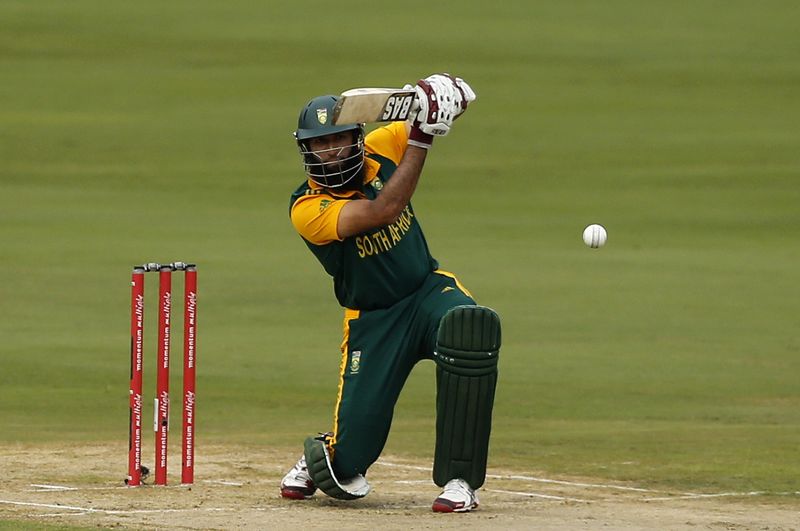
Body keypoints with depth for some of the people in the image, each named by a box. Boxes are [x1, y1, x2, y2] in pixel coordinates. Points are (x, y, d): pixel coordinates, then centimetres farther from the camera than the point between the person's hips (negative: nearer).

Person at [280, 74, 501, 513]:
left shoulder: (380, 148, -4)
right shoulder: (307, 209, -18)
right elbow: (381, 212, -33)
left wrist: (449, 95, -23)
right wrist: (421, 139, -33)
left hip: (430, 289, 3)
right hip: (372, 323, -3)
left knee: (472, 328, -35)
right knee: (349, 460, -9)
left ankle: (459, 480, -26)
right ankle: (323, 456, 35)